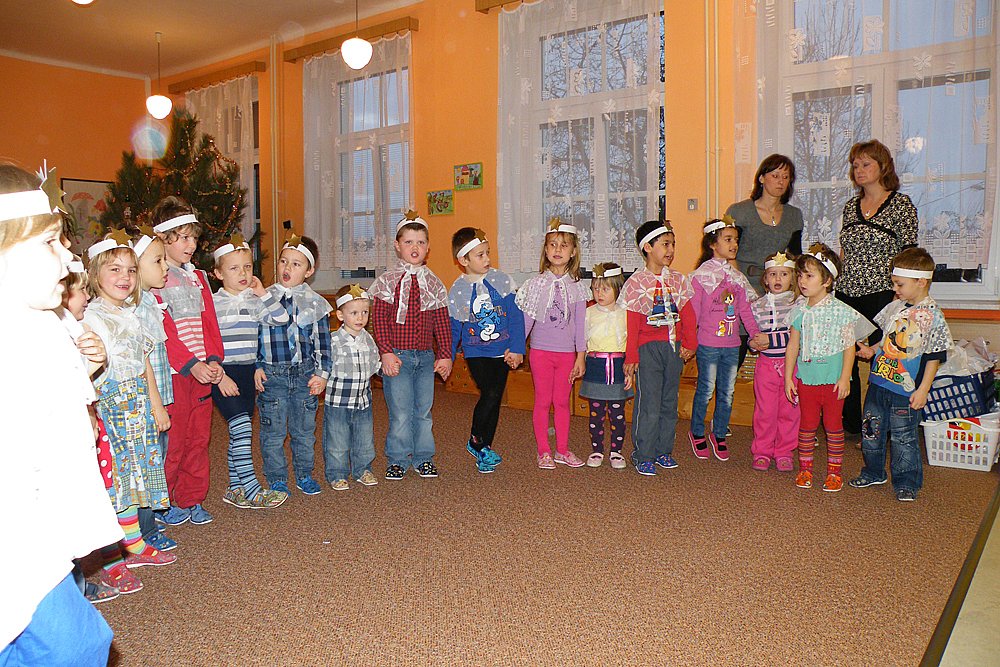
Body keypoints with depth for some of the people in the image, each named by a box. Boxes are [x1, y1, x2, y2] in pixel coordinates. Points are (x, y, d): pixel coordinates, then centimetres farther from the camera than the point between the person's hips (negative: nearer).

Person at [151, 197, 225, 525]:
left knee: (199, 438, 12)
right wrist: (192, 364, -21)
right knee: (172, 441, 1)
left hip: (203, 371, 7)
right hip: (172, 373, -6)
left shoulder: (198, 277, 16)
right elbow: (163, 331, -14)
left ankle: (191, 499, 24)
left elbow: (209, 322, 11)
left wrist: (214, 360, -3)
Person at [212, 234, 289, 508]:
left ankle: (235, 489, 21)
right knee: (242, 427, -15)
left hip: (247, 372, 5)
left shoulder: (255, 302, 9)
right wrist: (219, 375, -13)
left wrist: (263, 293, -7)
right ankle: (252, 490, -11)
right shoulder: (212, 302, -4)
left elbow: (281, 318, -5)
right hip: (222, 373, -5)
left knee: (239, 433, 11)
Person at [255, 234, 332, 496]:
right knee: (273, 431, 6)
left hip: (305, 375, 1)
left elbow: (323, 343, 4)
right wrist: (256, 367, -3)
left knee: (305, 429, 12)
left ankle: (304, 474, 27)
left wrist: (322, 373, -3)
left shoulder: (315, 303, 2)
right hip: (271, 375, -1)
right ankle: (277, 479, 20)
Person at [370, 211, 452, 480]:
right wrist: (386, 352, -13)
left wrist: (445, 355, 5)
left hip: (426, 356, 3)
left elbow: (442, 322, 10)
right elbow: (379, 319, -5)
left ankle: (423, 458, 24)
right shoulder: (387, 281, -1)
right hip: (397, 356, -3)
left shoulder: (433, 283, 8)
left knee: (423, 410, 10)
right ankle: (398, 460, 14)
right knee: (400, 412, -2)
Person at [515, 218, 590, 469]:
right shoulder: (536, 283, -2)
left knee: (562, 401, 9)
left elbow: (580, 324, 4)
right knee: (542, 401, 5)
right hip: (541, 350, -1)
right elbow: (526, 319, 0)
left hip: (567, 353, 1)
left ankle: (562, 450, 21)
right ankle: (544, 452, 15)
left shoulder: (576, 286, 2)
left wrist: (580, 357, 3)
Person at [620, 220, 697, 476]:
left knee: (669, 403, 13)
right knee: (648, 405, -3)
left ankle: (663, 450, 26)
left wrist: (689, 344, 0)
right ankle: (643, 456, 9)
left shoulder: (678, 280, 8)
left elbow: (688, 315, 10)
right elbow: (631, 324, -7)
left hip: (674, 348, 5)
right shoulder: (636, 282, -6)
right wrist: (631, 357, -8)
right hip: (648, 349, -5)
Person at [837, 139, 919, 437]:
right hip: (846, 293, 5)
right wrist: (832, 283, 13)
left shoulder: (901, 204, -2)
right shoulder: (851, 206, 13)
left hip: (881, 293, -5)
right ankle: (850, 424, 23)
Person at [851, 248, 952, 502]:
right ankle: (873, 472, 32)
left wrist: (922, 390, -12)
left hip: (906, 390, -6)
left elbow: (934, 358, -9)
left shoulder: (933, 316, -10)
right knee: (871, 430, 15)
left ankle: (906, 483, 21)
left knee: (904, 437, 5)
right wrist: (872, 350, 2)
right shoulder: (894, 307, 6)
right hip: (878, 382, 6)